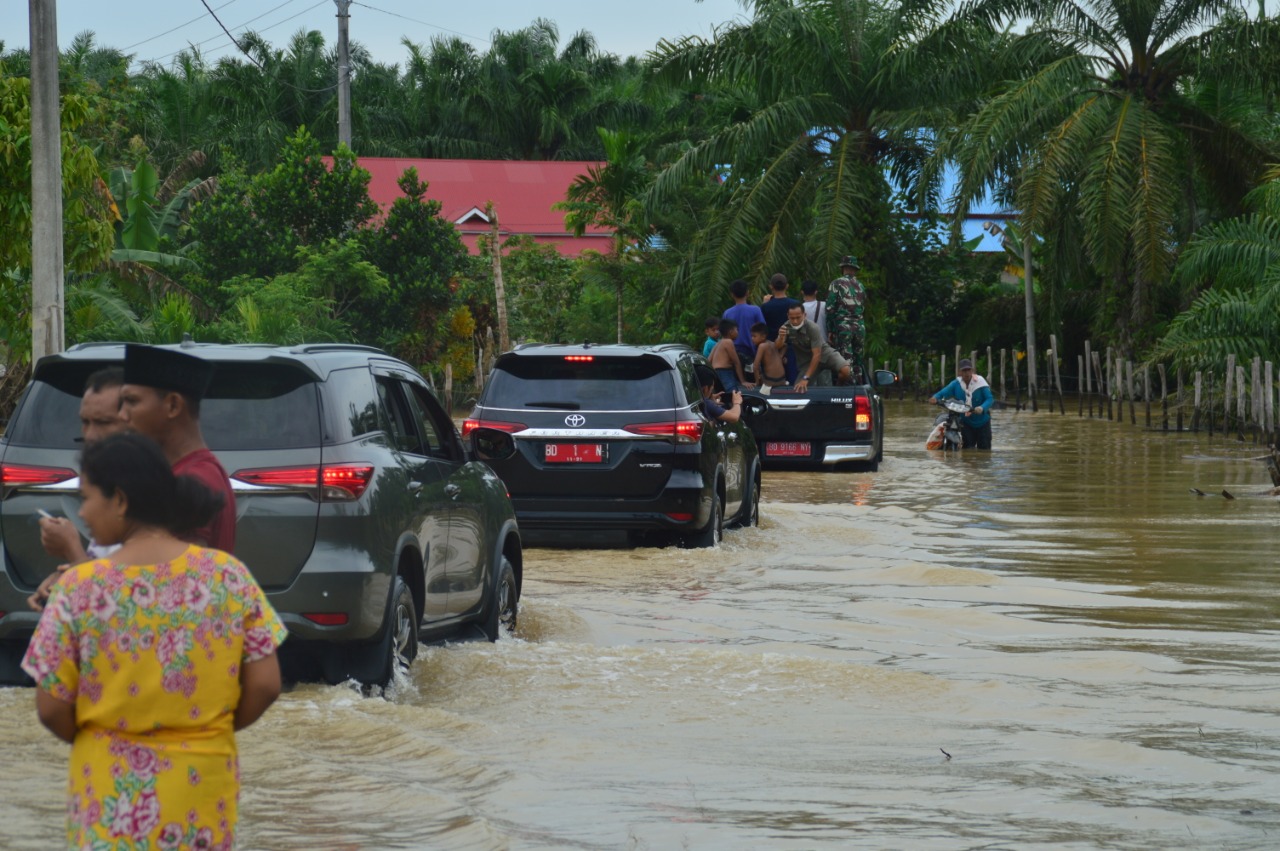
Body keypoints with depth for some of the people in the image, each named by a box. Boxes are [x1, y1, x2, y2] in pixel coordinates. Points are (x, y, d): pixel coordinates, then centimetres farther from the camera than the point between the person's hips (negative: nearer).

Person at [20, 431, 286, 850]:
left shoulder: (80, 588, -12)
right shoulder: (228, 574, -6)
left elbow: (52, 709, -7)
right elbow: (265, 686, -4)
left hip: (113, 790, -2)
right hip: (202, 784, 2)